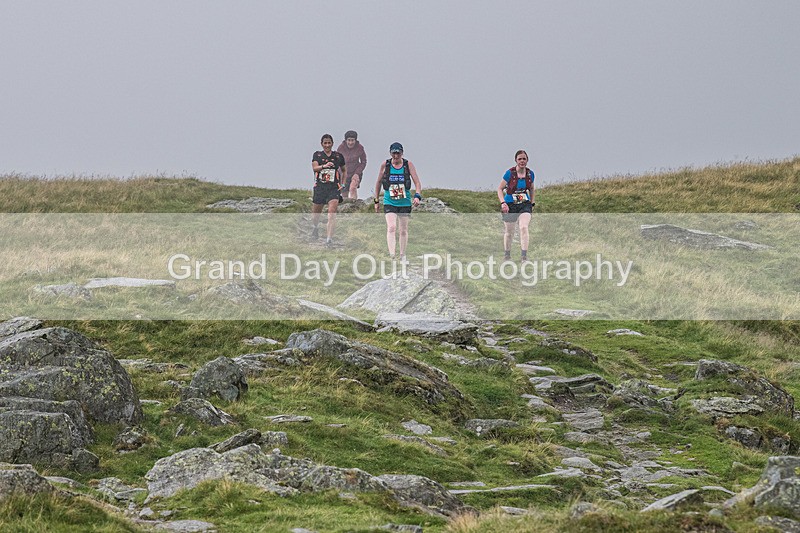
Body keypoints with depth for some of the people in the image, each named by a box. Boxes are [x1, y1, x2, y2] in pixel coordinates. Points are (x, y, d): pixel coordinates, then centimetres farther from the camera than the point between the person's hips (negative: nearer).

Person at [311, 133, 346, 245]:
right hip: (320, 187, 1)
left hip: (334, 188, -1)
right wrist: (324, 166, -30)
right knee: (315, 214, 13)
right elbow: (314, 167, -11)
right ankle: (314, 228, 47)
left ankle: (329, 238, -25)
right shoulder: (317, 155, 5)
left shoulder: (338, 156, 7)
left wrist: (342, 183, 10)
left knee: (332, 213, -18)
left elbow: (344, 170, 22)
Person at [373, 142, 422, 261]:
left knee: (403, 230, 9)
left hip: (405, 202, 1)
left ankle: (403, 255, 24)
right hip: (389, 202, -1)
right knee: (391, 228, -18)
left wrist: (417, 196, -20)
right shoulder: (385, 165, -1)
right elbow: (378, 182, 11)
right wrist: (376, 201, 12)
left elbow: (417, 182, -3)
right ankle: (391, 255, -26)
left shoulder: (408, 165, -3)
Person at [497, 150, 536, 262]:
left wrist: (532, 203, 10)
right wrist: (503, 203, -18)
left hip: (525, 205, 1)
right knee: (509, 232, 10)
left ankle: (524, 256, -23)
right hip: (510, 205, -1)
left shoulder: (530, 173, -1)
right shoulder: (510, 173, -11)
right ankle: (506, 255, 32)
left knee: (524, 227, -21)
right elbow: (500, 189, -5)